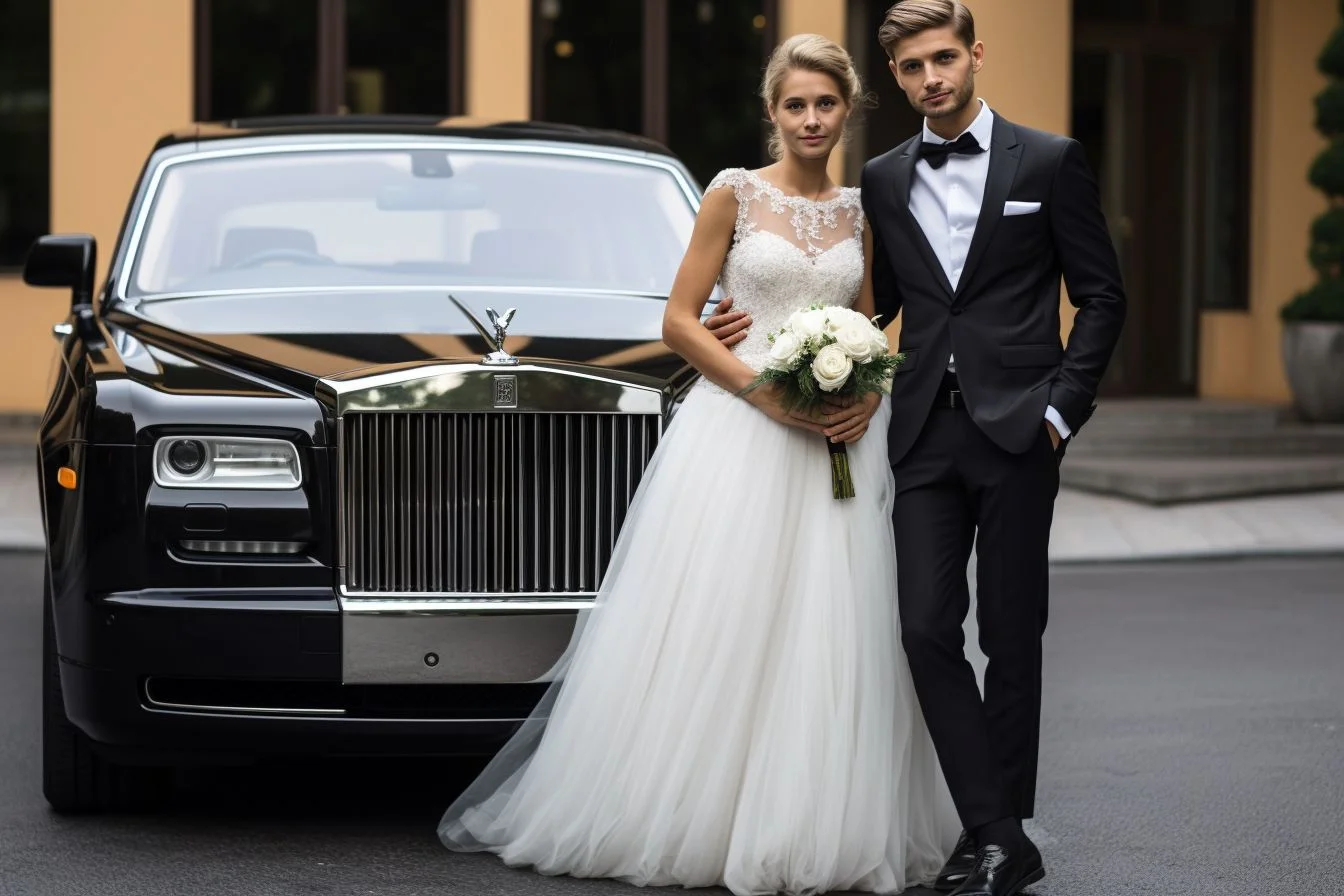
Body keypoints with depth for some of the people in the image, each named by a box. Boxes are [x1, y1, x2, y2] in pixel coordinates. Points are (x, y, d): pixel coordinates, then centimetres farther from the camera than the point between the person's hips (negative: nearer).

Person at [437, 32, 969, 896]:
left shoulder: (860, 211, 12)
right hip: (737, 434, -3)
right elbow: (681, 321, -3)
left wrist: (869, 395, -3)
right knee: (717, 630, -5)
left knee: (831, 641, 0)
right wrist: (765, 391, -14)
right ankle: (694, 818, 3)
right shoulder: (734, 194, 1)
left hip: (838, 444, 4)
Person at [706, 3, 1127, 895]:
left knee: (1011, 637, 3)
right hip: (927, 436, 3)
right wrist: (771, 325, 6)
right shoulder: (885, 180, 12)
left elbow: (1102, 295, 2)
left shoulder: (1048, 161, 1)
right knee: (927, 630, -6)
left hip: (1016, 430, -3)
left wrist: (1062, 408, -7)